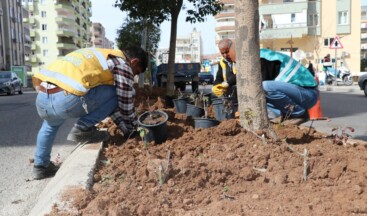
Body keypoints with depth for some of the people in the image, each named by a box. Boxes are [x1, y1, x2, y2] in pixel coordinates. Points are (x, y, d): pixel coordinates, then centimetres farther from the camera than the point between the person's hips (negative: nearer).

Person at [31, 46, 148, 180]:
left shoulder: (101, 57, 34)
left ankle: (41, 166, 43)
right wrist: (132, 131, 28)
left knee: (51, 123, 41)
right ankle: (83, 129, 3)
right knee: (117, 93, 9)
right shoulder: (122, 64, 9)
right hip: (66, 100, -9)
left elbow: (105, 102, 39)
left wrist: (126, 128, 42)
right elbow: (125, 106, 10)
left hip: (42, 97, 9)